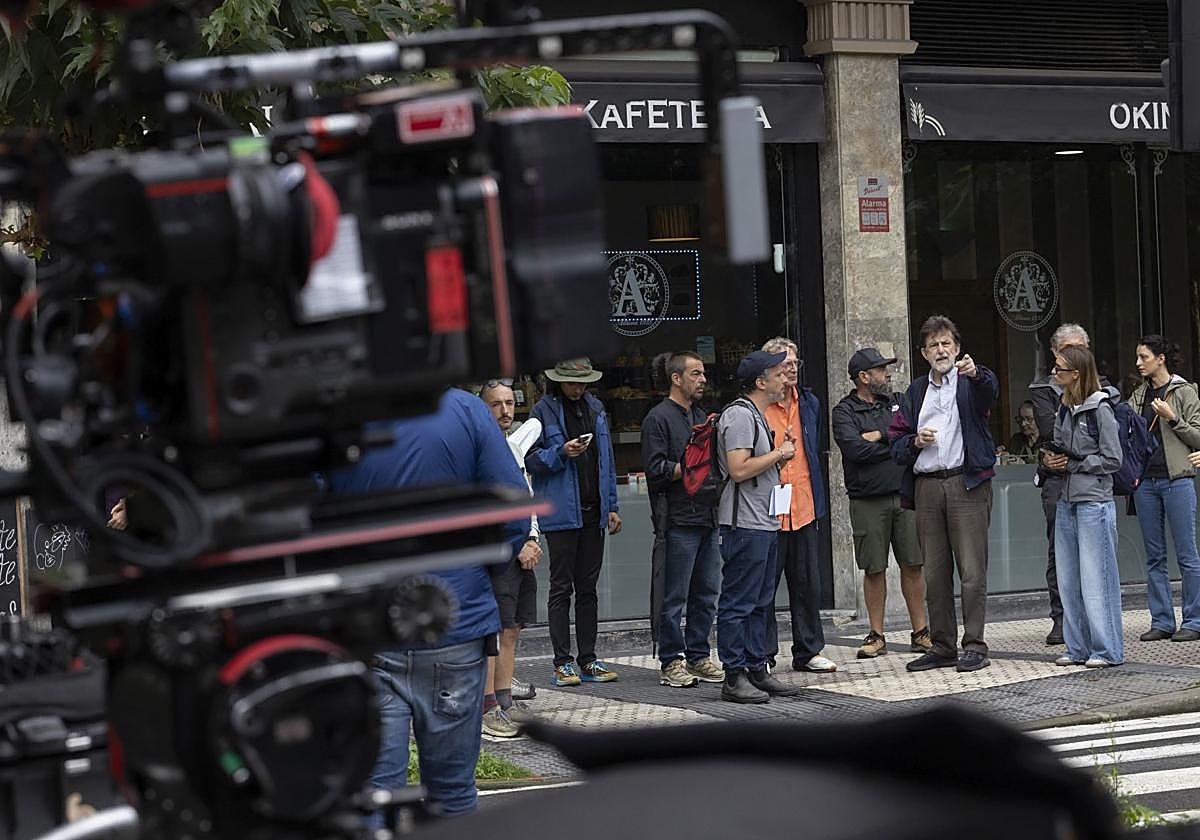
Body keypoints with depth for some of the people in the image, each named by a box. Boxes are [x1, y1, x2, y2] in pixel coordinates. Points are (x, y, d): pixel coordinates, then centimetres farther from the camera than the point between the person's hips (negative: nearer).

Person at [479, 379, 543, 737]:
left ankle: (506, 701, 15)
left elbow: (526, 498, 26)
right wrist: (517, 547, -13)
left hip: (522, 552, 8)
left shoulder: (513, 445, 16)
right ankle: (488, 709, -8)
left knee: (512, 629, 10)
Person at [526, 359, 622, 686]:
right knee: (562, 588, -2)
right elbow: (530, 460, -4)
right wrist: (562, 453, -20)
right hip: (561, 513, -5)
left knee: (588, 587, 9)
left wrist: (611, 506, 14)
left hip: (593, 512, 5)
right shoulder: (544, 410, -4)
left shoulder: (595, 408, 13)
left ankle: (588, 660, 13)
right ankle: (563, 662, 1)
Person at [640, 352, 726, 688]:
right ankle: (671, 662, 3)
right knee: (674, 597, -3)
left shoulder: (701, 416, 19)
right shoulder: (659, 418, -7)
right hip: (679, 520, -8)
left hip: (708, 518, 8)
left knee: (706, 594, 10)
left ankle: (698, 657, 18)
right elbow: (657, 471, -14)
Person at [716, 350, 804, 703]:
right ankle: (734, 677, -4)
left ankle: (757, 670, 19)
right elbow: (739, 469, -23)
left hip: (764, 523, 11)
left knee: (760, 603, 13)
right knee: (738, 604, -7)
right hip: (745, 524, -11)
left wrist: (780, 453, 10)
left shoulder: (756, 415, 20)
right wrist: (779, 454, -12)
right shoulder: (739, 415, -14)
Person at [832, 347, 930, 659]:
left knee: (913, 565, 2)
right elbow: (854, 448, -15)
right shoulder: (845, 411, 0)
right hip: (868, 501, -3)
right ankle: (876, 636, 10)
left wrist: (879, 436, -9)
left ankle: (920, 632, 9)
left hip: (905, 494, 3)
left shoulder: (899, 402, 14)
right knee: (874, 569, 2)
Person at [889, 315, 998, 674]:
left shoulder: (971, 382, 4)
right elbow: (896, 441, 18)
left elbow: (990, 389, -21)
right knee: (935, 572, 6)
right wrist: (915, 442, -4)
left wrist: (975, 373, -43)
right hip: (927, 486, 5)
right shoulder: (916, 392, 19)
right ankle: (942, 646, 13)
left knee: (972, 569, -7)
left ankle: (974, 646, -4)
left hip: (966, 484, -5)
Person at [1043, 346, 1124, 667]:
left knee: (1095, 579, -4)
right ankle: (1078, 648, 16)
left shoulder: (1100, 409, -10)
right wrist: (1051, 459, 1)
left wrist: (1072, 465, -10)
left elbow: (1112, 459, -10)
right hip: (1066, 502, 8)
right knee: (1068, 580, 9)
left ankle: (1106, 650, 3)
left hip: (1094, 502, -8)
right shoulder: (1064, 409, 11)